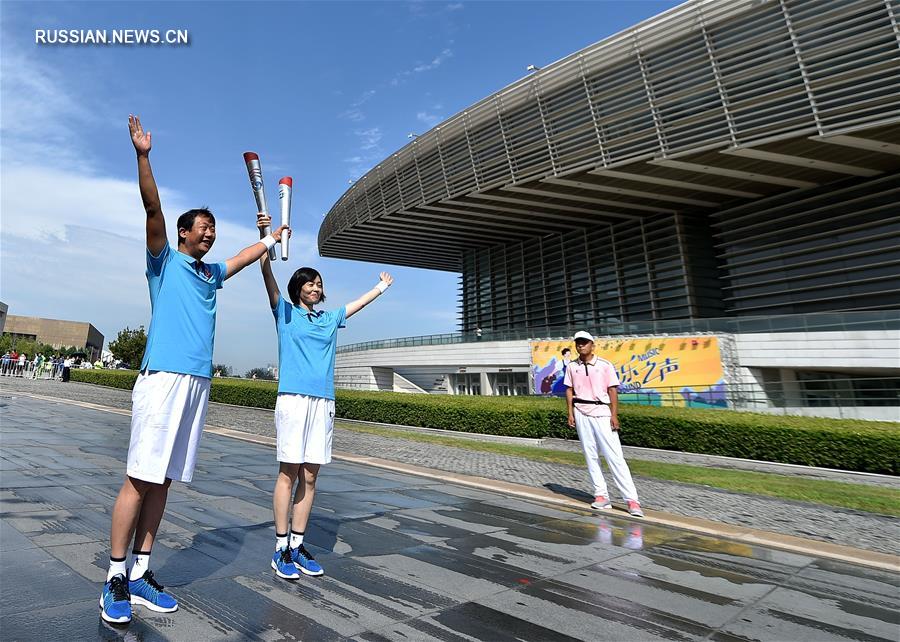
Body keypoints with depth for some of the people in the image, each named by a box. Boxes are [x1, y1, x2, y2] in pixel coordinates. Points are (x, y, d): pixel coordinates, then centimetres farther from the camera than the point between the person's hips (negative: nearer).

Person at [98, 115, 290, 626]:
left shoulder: (211, 273, 23)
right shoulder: (165, 260, 8)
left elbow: (245, 258, 40)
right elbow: (153, 208, -6)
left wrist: (274, 239, 50)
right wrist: (143, 156, -15)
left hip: (199, 382, 6)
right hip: (163, 377, -6)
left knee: (163, 481, 7)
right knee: (140, 478, -5)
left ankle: (141, 574, 14)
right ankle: (116, 577, 6)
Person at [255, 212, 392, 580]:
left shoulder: (330, 319, 20)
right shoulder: (284, 312, 9)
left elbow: (358, 304, 33)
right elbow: (267, 273, -2)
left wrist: (383, 286, 44)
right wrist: (264, 236, -13)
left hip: (324, 401, 4)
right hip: (293, 398, -4)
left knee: (310, 476, 5)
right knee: (289, 473, -3)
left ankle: (297, 546, 15)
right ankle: (281, 549, 7)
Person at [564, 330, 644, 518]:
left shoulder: (605, 365, -2)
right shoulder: (572, 367, 8)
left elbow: (612, 390, -3)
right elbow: (569, 390, 11)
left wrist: (614, 415, -9)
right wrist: (570, 413, 4)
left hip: (602, 413, -3)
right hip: (581, 414, 4)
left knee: (614, 456, -7)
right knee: (590, 455, 7)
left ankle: (631, 499, -5)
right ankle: (601, 495, 15)